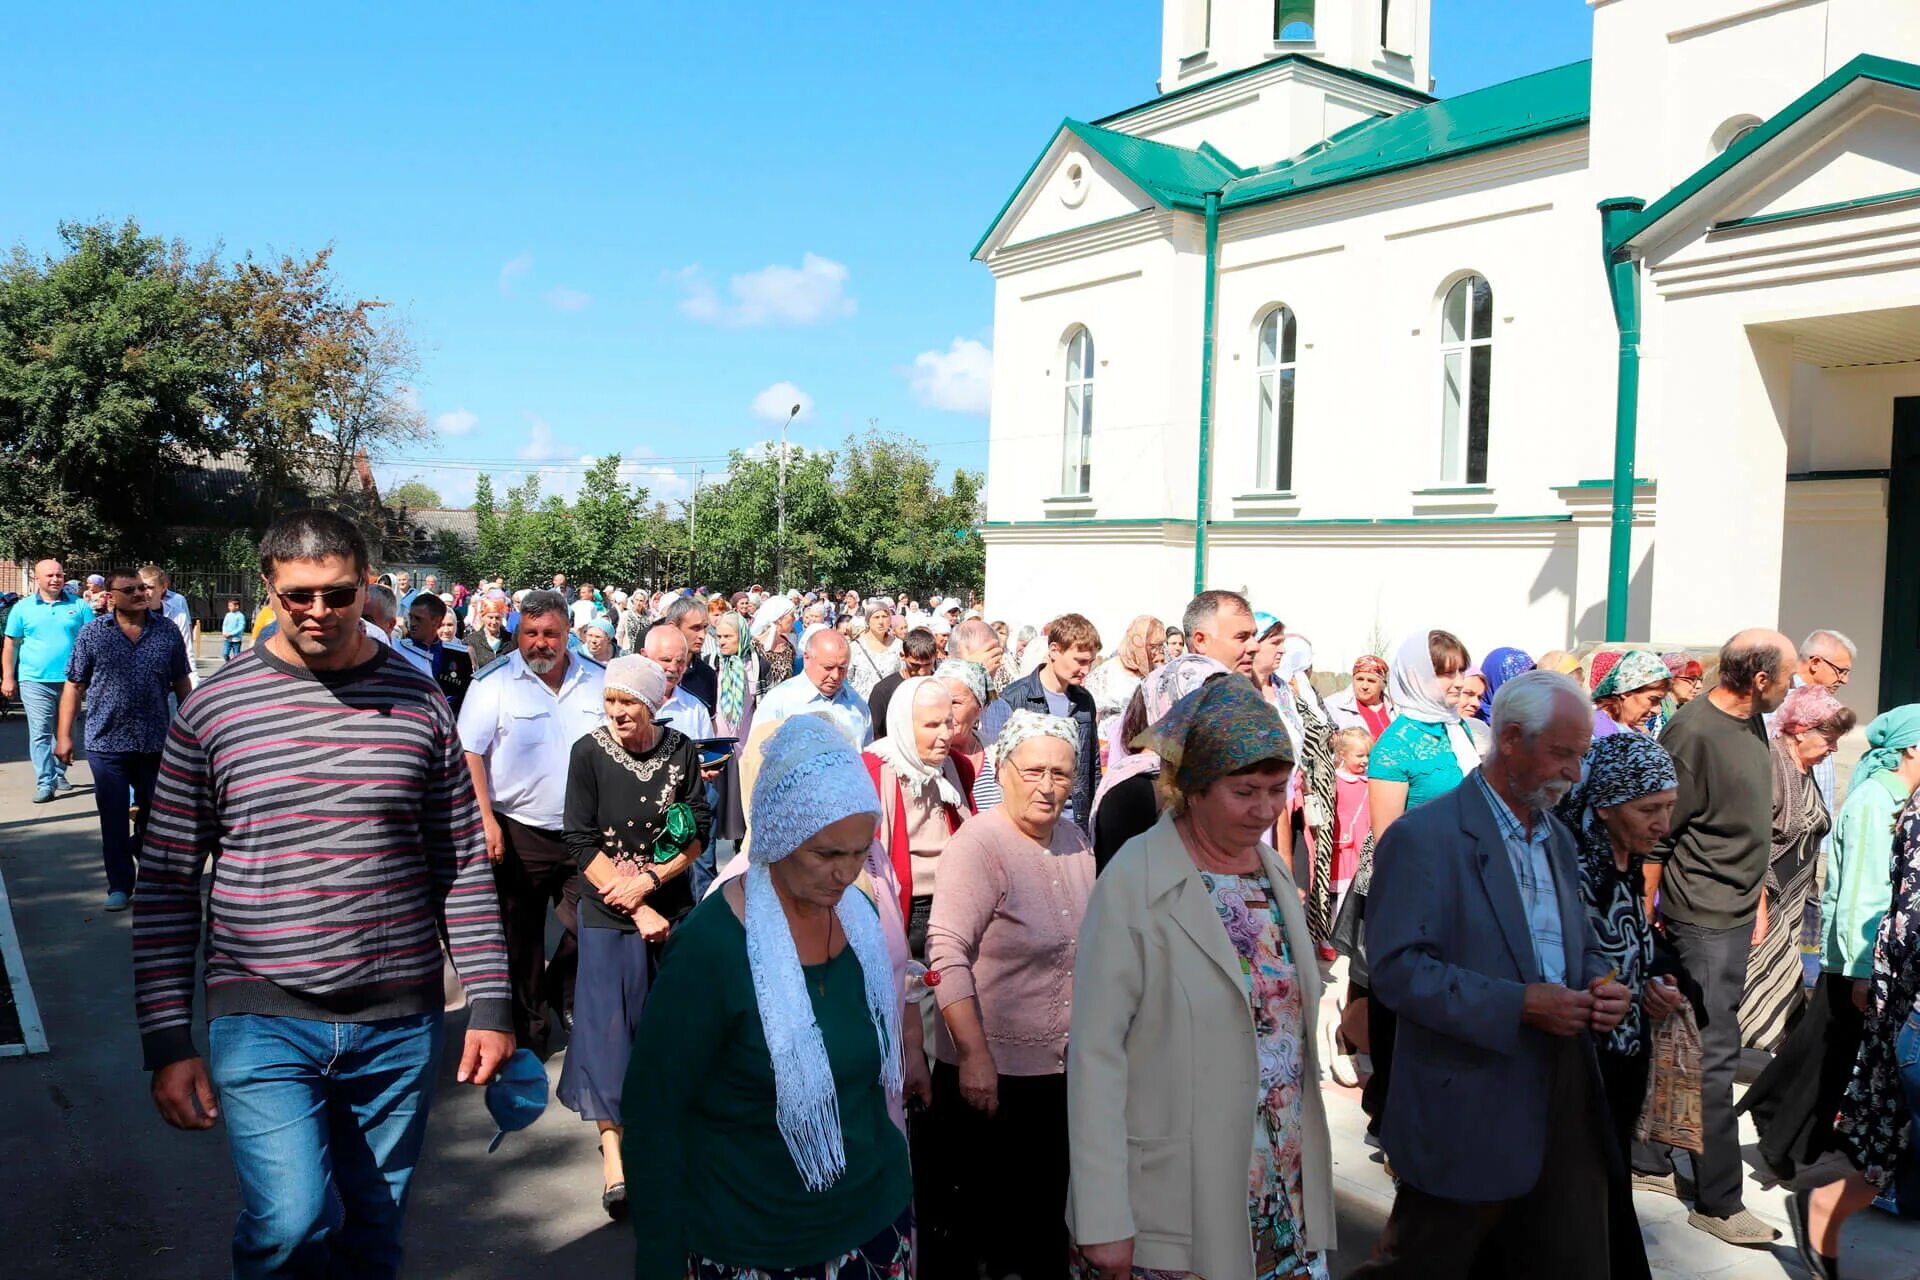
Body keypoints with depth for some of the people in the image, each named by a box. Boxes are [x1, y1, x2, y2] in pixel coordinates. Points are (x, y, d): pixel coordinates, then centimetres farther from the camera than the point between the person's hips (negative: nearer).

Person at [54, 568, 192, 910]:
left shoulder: (166, 631, 2)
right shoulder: (92, 633, -2)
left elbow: (181, 684, 9)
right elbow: (74, 687, 1)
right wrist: (64, 736, -3)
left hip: (156, 741, 2)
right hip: (106, 742, -1)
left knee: (155, 814, 14)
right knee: (113, 818, 3)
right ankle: (119, 886, 14)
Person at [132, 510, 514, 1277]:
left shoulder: (418, 702, 1)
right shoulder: (212, 708, -2)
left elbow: (463, 866, 4)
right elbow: (167, 883, 1)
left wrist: (489, 1005, 1)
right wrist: (167, 1041, -2)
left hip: (400, 1021, 2)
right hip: (262, 1019, -2)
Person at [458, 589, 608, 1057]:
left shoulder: (598, 681, 4)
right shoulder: (494, 682, -7)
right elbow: (469, 753, -10)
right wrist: (486, 820, -17)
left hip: (585, 832, 3)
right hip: (519, 833, -3)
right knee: (522, 941, 8)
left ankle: (557, 1001, 34)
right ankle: (530, 1031, 25)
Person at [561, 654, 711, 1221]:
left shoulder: (681, 751, -2)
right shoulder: (589, 752, -8)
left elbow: (699, 832, -1)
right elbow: (582, 843, -9)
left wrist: (649, 881, -14)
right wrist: (636, 910, -12)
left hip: (672, 904, 3)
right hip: (607, 909, -2)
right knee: (609, 1019, -7)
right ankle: (612, 1152, -3)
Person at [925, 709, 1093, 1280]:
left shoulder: (1075, 840, 5)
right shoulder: (978, 843, -16)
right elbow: (947, 954, -22)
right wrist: (974, 1056, -24)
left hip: (1064, 1068, 6)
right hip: (990, 1071, -6)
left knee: (1046, 1216, 17)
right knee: (986, 1214, 8)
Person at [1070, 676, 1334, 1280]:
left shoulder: (1275, 871, 6)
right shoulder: (1133, 885, -15)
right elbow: (1095, 1052, -16)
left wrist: (1311, 1162, 12)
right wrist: (1103, 1221, -18)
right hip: (1182, 1204, -6)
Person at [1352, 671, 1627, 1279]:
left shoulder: (1557, 837, 12)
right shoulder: (1423, 836, -14)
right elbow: (1397, 968, -20)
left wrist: (1601, 985, -2)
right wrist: (1518, 1005, -25)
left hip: (1565, 1107, 7)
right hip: (1469, 1111, -7)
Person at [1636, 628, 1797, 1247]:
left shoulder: (1751, 723, 8)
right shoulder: (1692, 732, -19)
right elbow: (1654, 838, -17)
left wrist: (1758, 899, 19)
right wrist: (1644, 920, -13)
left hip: (1738, 914, 8)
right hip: (1701, 918, -8)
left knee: (1686, 1045, 15)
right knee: (1714, 1054, -1)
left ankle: (1648, 1159, 26)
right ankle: (1719, 1202, 8)